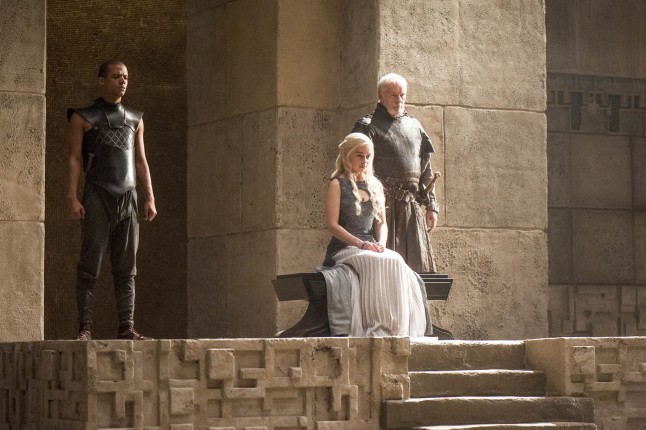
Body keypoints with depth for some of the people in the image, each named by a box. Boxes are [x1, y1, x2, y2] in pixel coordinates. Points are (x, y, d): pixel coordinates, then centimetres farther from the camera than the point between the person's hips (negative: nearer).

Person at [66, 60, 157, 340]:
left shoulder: (135, 120, 18)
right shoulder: (83, 118, 6)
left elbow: (141, 162, 18)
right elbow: (74, 159, 1)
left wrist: (150, 198, 9)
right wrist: (72, 197, -9)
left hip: (128, 198, 4)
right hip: (98, 198, -4)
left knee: (126, 269, 1)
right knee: (90, 265, -7)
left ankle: (126, 328, 0)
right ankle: (85, 328, -7)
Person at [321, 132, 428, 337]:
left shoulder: (375, 186, 19)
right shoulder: (338, 184, 1)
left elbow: (381, 222, 17)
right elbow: (332, 224, -7)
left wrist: (381, 243, -6)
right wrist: (361, 244, -18)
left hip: (371, 248, 5)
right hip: (344, 248, -5)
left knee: (396, 263, -28)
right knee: (378, 264, -35)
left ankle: (397, 329, -32)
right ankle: (378, 327, -36)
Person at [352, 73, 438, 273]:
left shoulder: (414, 126, 19)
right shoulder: (368, 126, 2)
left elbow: (426, 170, 21)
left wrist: (431, 206, 14)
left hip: (412, 206, 5)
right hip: (384, 203, -5)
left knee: (418, 264, 2)